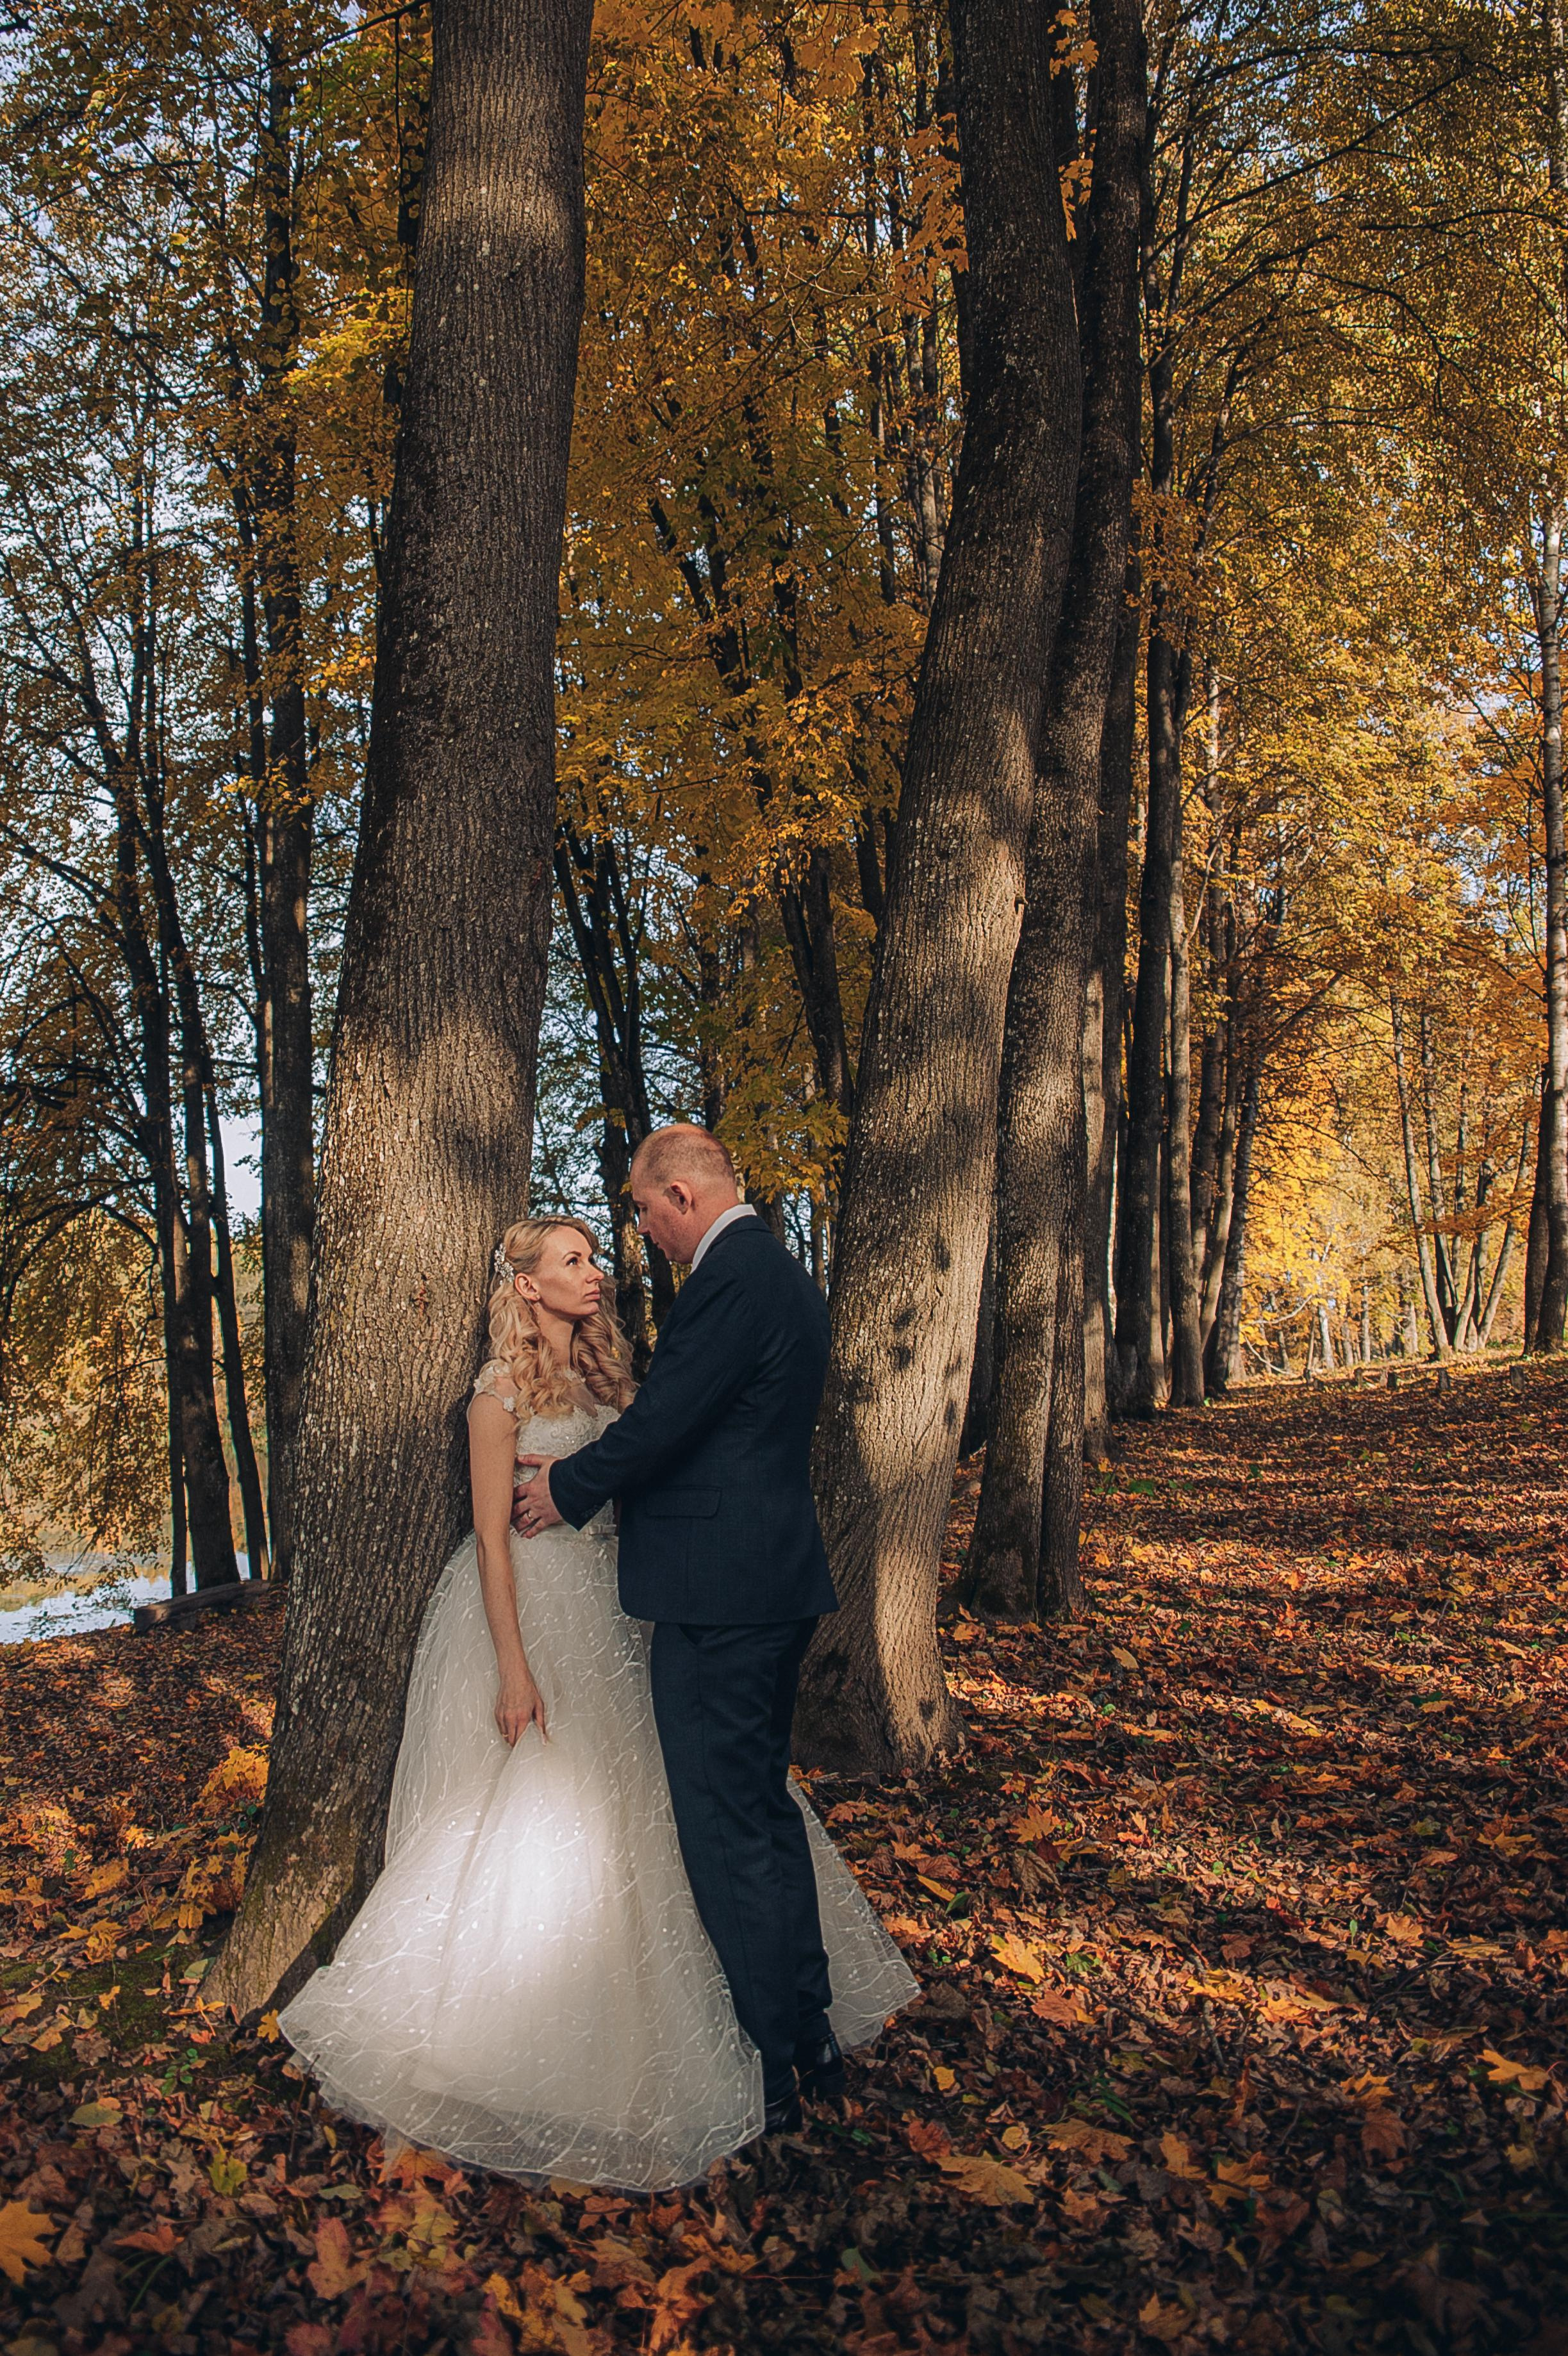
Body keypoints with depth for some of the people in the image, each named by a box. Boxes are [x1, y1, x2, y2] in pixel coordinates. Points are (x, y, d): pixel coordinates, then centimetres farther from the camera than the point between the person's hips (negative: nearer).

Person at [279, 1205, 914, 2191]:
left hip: (609, 1614, 7)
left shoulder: (604, 1371, 8)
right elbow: (492, 1532, -15)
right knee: (533, 1820, 1)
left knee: (625, 1805, 13)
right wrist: (513, 1666, -19)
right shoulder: (504, 1390, -12)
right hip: (534, 1613, -7)